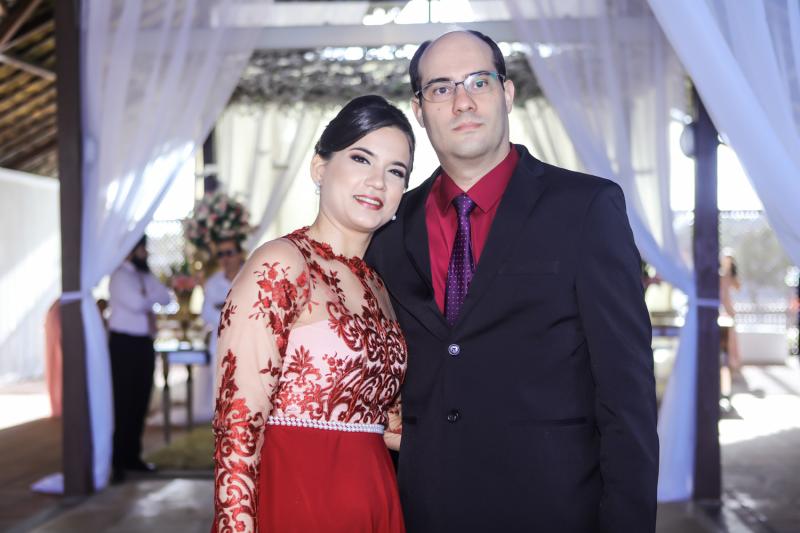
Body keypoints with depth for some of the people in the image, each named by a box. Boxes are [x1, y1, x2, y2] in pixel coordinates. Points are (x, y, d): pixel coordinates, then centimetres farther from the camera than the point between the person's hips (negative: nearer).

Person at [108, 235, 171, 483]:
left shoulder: (146, 275, 15)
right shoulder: (119, 276, -8)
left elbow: (166, 298, 5)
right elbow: (137, 303, -21)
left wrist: (147, 297, -10)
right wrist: (153, 299, -3)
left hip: (144, 343, 7)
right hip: (124, 343, -7)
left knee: (140, 401, 9)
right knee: (123, 403, -5)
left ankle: (132, 456, 19)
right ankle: (117, 462, 1)